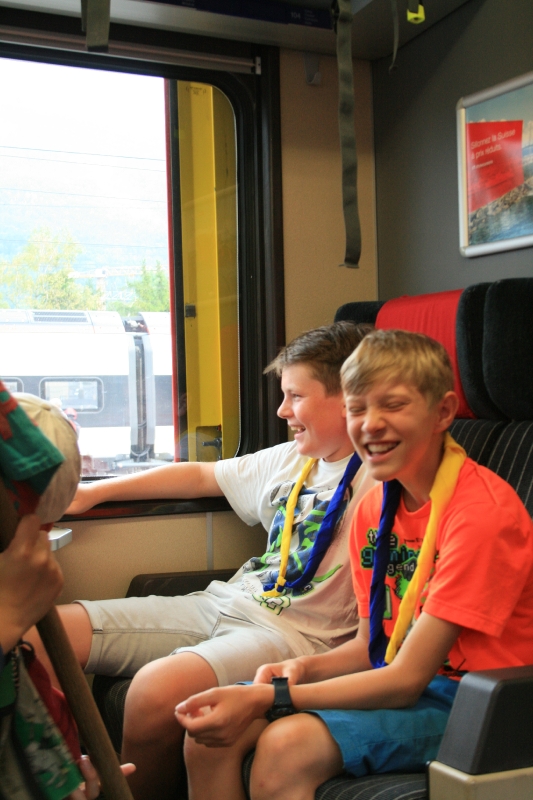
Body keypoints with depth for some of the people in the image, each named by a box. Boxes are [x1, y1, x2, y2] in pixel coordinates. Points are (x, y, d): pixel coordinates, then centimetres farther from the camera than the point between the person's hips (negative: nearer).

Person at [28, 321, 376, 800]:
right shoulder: (289, 461, 16)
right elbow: (201, 476, 26)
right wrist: (94, 492, 26)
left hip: (300, 633, -8)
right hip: (226, 602, 8)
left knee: (158, 687, -36)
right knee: (45, 633, -4)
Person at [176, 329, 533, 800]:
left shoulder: (482, 510, -20)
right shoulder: (374, 506, 6)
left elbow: (406, 679, -21)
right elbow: (373, 646, 13)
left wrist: (267, 698, -25)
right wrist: (306, 668, -8)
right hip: (396, 684, 8)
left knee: (286, 746, -28)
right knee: (211, 735, -6)